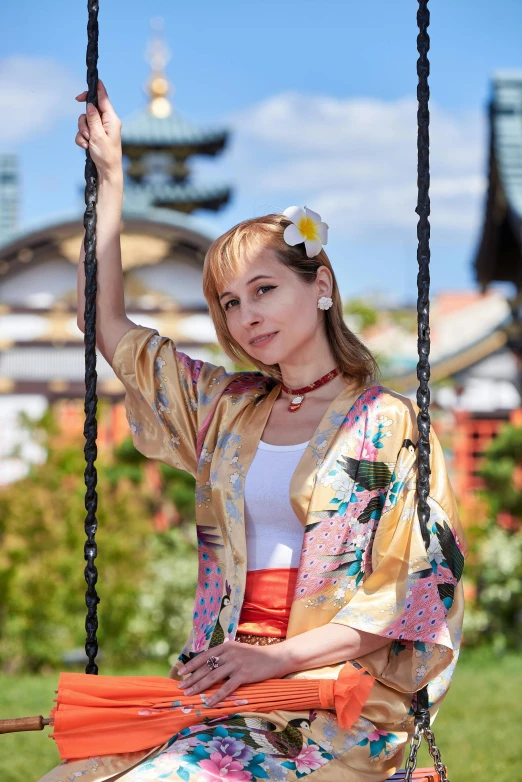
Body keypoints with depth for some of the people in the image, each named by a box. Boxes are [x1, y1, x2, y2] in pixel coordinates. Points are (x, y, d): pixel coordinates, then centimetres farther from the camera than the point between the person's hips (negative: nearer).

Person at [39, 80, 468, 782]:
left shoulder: (387, 423, 2)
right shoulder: (226, 409, 18)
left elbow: (416, 595, -5)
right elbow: (108, 324, 23)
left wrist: (276, 657, -13)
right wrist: (110, 179, 22)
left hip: (338, 707, -5)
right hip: (220, 685, 5)